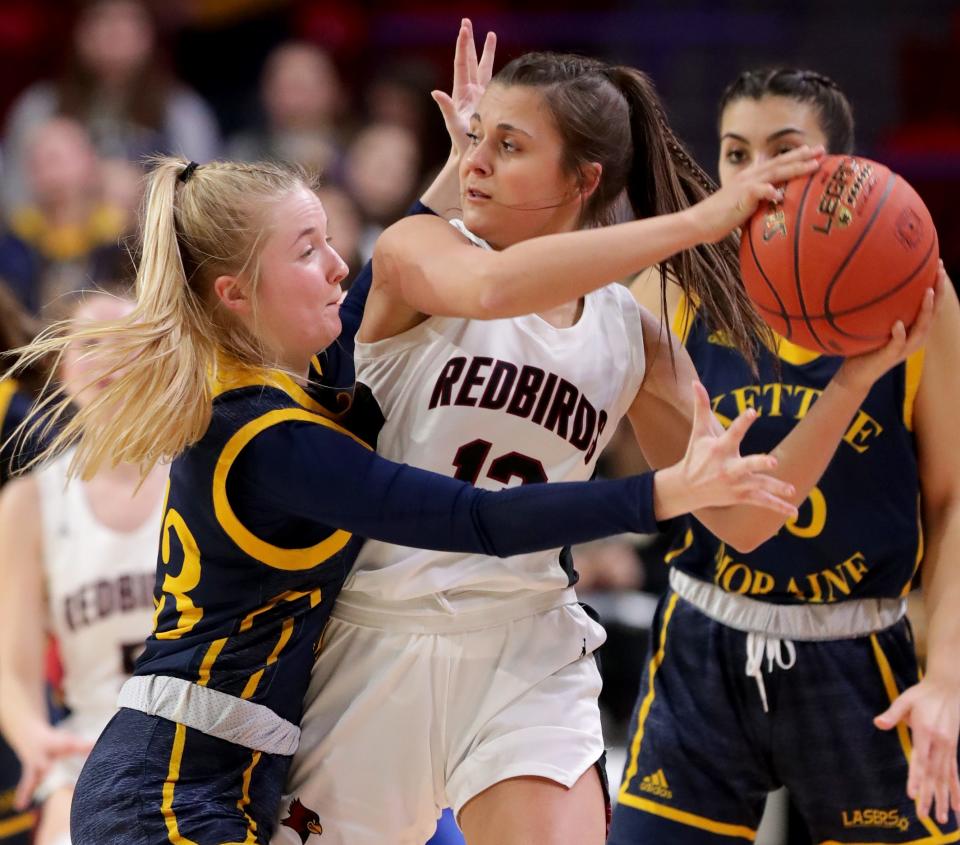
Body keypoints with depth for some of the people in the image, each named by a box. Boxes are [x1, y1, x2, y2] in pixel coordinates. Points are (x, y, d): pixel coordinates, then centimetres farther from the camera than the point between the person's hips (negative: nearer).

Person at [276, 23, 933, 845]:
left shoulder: (633, 339, 4)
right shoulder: (416, 247, -5)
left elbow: (740, 517, 2)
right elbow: (491, 287, -31)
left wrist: (855, 380, -10)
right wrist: (697, 222, -32)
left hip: (525, 654, 1)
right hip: (370, 637, -1)